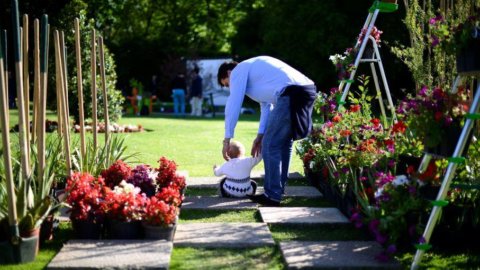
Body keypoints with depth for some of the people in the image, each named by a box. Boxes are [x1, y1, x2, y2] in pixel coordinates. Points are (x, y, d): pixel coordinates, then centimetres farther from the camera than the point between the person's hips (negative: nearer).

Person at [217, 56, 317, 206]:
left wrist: (227, 140, 7)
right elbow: (266, 104, 35)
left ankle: (273, 196, 4)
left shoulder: (238, 71, 8)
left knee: (270, 146, -1)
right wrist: (260, 135, 29)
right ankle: (278, 190, 28)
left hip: (290, 95, -10)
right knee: (284, 143, 21)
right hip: (307, 91, 10)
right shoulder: (254, 69, 35)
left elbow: (233, 105, 3)